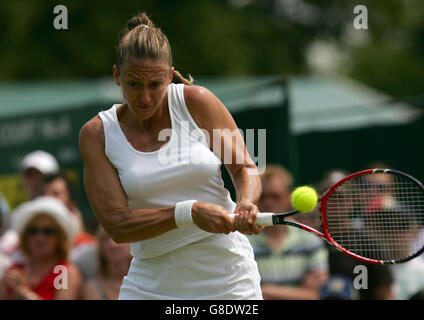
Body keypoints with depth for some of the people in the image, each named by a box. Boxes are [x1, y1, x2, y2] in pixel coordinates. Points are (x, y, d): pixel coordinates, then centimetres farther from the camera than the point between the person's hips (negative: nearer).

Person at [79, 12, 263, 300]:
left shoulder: (196, 102, -5)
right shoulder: (96, 134, -5)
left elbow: (245, 168, 0)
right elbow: (116, 225, -13)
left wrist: (246, 202, -24)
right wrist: (190, 213, -26)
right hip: (151, 284, 0)